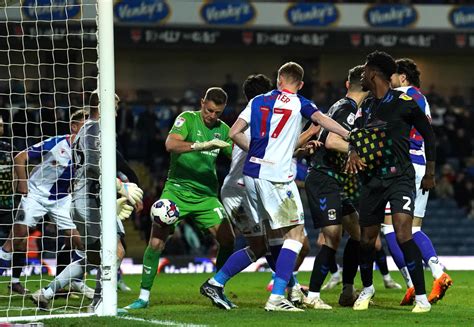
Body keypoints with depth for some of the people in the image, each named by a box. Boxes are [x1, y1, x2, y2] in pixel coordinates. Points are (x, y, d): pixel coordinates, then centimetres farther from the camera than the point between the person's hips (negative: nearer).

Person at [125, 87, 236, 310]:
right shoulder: (188, 119, -7)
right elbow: (170, 144, -25)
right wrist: (202, 145, -37)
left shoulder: (223, 130, 8)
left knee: (228, 240, -8)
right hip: (177, 190, -4)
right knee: (156, 242, -13)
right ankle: (144, 296, -1)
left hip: (206, 195, 4)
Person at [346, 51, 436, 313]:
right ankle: (366, 289, 35)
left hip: (400, 177, -6)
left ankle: (421, 297, -16)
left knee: (403, 235, -21)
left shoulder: (403, 103, -8)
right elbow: (355, 137, 12)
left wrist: (430, 174, 4)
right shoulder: (366, 107, 10)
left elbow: (428, 135, 1)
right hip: (372, 180, 6)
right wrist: (353, 152, -13)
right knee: (367, 239, 10)